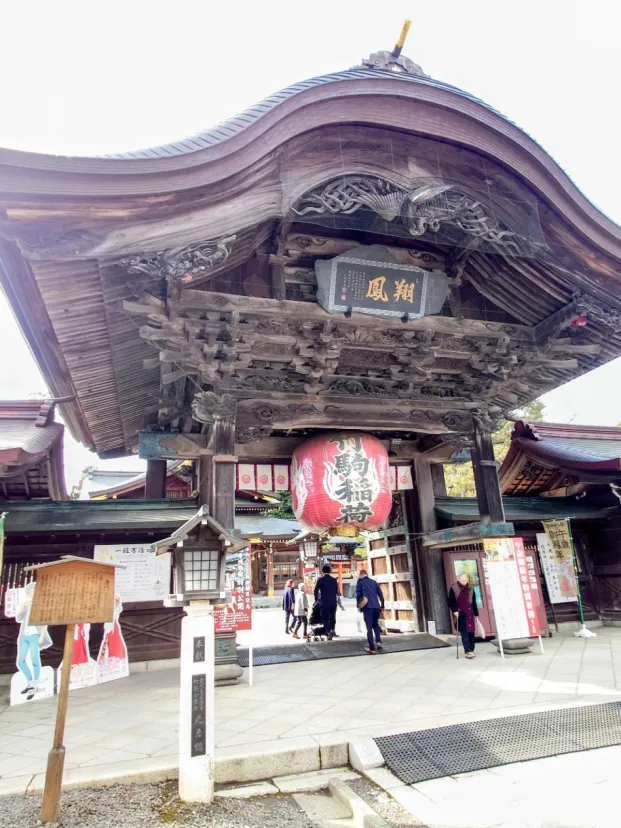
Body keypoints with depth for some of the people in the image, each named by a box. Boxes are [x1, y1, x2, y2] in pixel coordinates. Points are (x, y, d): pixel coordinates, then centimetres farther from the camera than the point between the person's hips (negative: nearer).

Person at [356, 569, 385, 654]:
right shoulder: (374, 582, 19)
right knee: (375, 624, 22)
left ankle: (372, 648, -5)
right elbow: (380, 594, 16)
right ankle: (378, 642, 6)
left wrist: (358, 605, 7)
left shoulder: (360, 581, 7)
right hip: (376, 606, 4)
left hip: (367, 607, -4)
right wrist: (382, 606, 20)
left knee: (369, 627, -2)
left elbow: (358, 594, -2)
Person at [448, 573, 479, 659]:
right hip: (461, 614, -5)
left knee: (471, 632, 8)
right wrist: (455, 611, -14)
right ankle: (468, 651, -8)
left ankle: (471, 650, 21)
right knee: (464, 633, -9)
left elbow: (474, 602, 15)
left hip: (470, 614, 5)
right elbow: (451, 602, -3)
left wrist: (476, 613, 14)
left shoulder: (470, 588, 10)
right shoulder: (453, 589, -5)